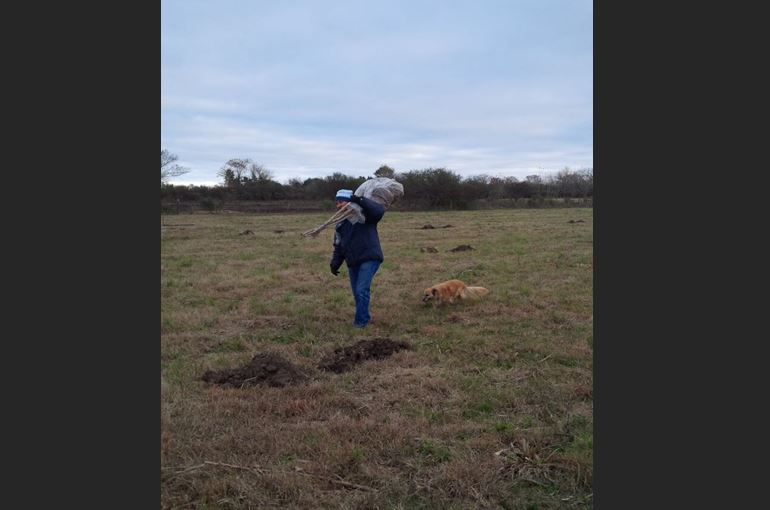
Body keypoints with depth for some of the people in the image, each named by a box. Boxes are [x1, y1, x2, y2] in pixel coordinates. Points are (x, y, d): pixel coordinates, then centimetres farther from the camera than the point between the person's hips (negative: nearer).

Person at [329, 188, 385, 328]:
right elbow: (338, 247, 16)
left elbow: (379, 210, -29)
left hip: (369, 259, -7)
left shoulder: (364, 215, -8)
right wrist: (335, 264, 5)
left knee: (362, 290, -13)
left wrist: (360, 200, -32)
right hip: (352, 262, 7)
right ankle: (364, 317, 28)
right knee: (356, 292, 11)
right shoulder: (340, 224, 13)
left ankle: (361, 320, -1)